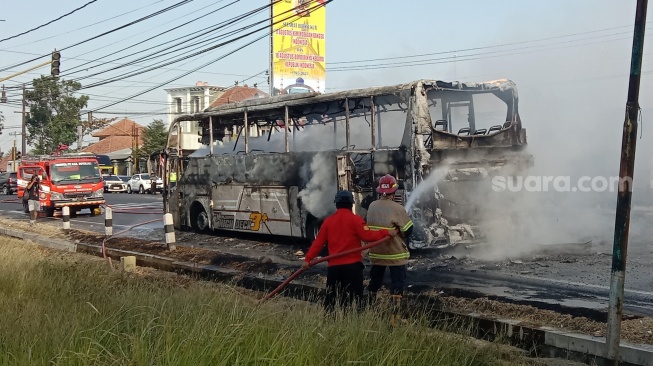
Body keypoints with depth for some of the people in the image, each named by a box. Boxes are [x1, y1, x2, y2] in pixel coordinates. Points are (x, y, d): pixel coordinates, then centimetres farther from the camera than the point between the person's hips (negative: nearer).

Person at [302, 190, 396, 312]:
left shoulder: (328, 221, 7)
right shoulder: (355, 219, -6)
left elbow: (318, 242, 5)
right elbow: (367, 236, -15)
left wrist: (308, 258, 6)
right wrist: (386, 232, -8)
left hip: (333, 266, 4)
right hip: (352, 265, -4)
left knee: (330, 297, 14)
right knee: (355, 298, 0)